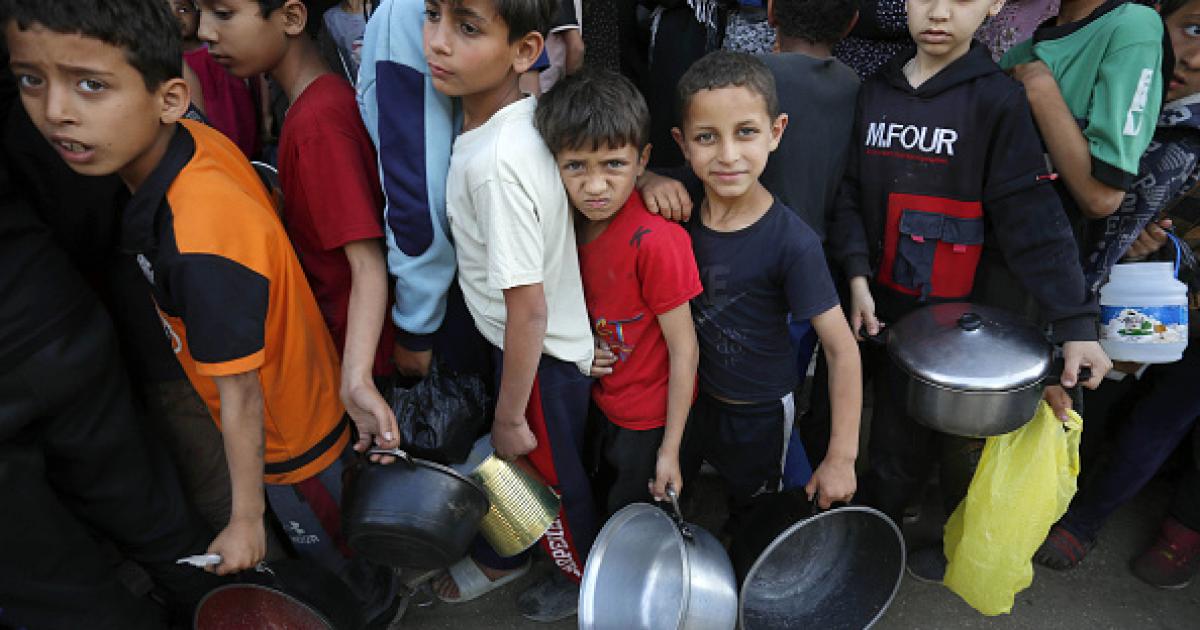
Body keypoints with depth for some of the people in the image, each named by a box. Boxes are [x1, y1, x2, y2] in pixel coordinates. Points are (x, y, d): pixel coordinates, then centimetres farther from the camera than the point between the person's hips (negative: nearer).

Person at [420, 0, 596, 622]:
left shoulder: (494, 163, -33)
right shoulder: (524, 112, -9)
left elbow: (528, 309, -28)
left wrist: (510, 415, -16)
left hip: (543, 360, -8)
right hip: (519, 342, 8)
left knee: (549, 477, 19)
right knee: (503, 460, 29)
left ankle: (588, 579, 48)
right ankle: (501, 556, 57)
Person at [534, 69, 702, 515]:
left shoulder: (655, 240, -29)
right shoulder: (574, 222, -8)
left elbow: (684, 350, -22)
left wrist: (670, 448, -17)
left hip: (648, 420, -6)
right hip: (603, 401, 7)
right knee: (608, 498, 29)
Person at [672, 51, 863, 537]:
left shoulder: (791, 242, -29)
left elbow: (841, 348, -23)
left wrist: (841, 457, -22)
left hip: (758, 411, -4)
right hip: (689, 393, 4)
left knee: (751, 518, 24)